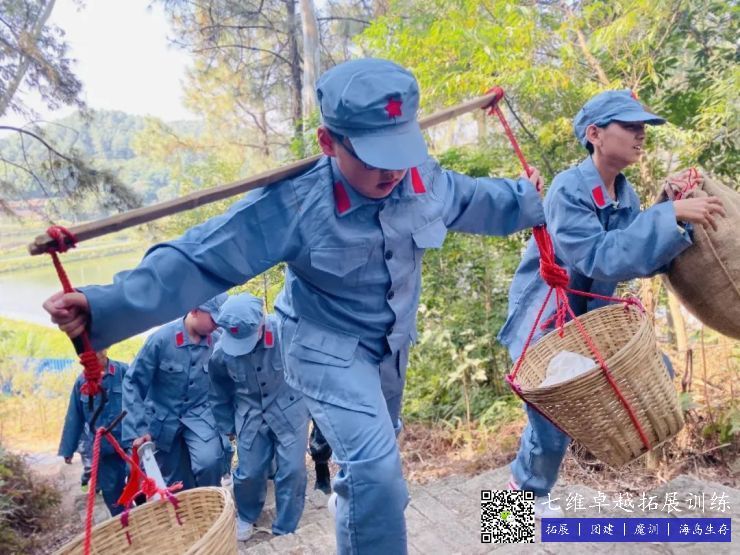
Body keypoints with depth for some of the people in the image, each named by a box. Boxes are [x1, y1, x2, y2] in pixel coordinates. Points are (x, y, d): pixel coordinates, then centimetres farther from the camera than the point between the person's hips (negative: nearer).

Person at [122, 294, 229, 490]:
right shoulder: (162, 338, -19)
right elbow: (133, 383, -13)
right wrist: (137, 429, -17)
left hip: (200, 414, 0)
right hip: (164, 418, 0)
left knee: (209, 463, -25)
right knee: (176, 485, 11)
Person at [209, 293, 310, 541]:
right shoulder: (220, 353, -16)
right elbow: (219, 395, 4)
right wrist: (226, 427, 12)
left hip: (289, 409, -2)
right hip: (250, 416, 2)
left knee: (292, 470, -3)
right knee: (248, 472, 6)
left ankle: (285, 531, 17)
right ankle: (246, 517, 38)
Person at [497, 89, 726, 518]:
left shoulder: (625, 194, 0)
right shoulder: (568, 189, -24)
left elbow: (640, 258, 2)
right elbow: (599, 257, -34)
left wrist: (684, 229, -13)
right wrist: (670, 215, -33)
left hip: (590, 318, 8)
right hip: (543, 323, -7)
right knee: (554, 424, -1)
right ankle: (526, 493, 29)